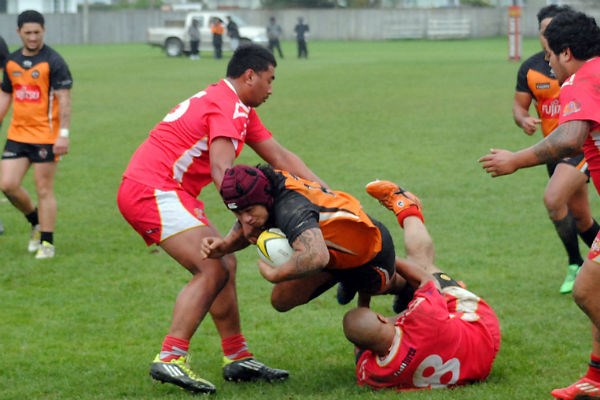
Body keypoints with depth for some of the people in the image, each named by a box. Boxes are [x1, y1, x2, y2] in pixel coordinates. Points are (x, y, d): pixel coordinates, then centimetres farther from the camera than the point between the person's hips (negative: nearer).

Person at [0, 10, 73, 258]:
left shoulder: (53, 61, -9)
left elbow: (64, 99, -12)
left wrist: (64, 134, -20)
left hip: (45, 136, -6)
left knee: (44, 190, -2)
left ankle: (47, 243, 8)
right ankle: (36, 223, 22)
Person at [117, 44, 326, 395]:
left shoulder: (241, 111, 19)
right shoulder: (228, 106, -13)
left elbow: (280, 156, 17)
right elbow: (221, 171, -26)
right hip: (154, 191, -11)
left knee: (224, 265, 12)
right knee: (213, 270, -18)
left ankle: (238, 358, 16)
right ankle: (171, 359, -22)